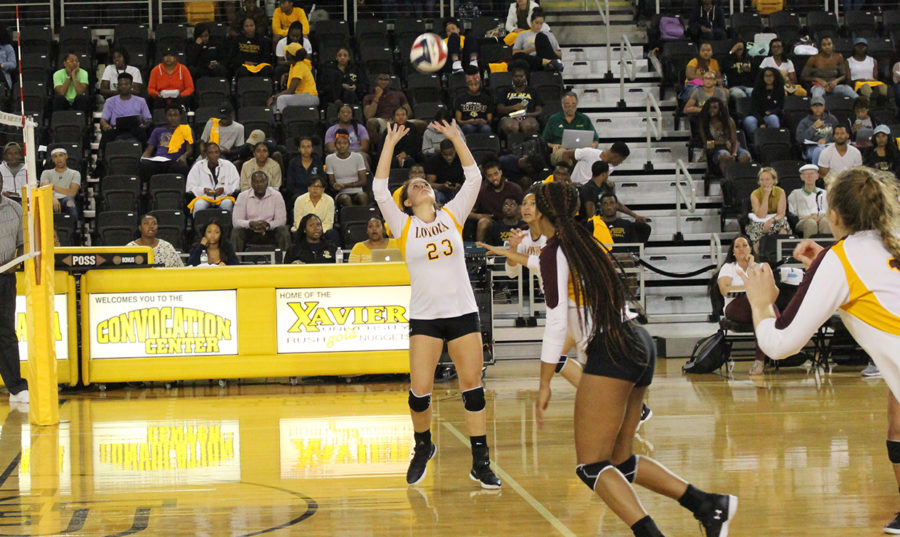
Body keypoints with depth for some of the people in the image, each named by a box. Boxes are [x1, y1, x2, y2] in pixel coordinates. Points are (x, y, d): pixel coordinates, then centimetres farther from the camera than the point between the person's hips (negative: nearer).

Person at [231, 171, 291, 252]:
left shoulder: (276, 196, -2)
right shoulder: (242, 196, -1)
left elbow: (281, 220, -7)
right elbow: (236, 221, -8)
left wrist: (267, 225, -28)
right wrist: (250, 224, -29)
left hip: (270, 232, 0)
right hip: (249, 233, 0)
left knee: (283, 230, -28)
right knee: (236, 231, -28)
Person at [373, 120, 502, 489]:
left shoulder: (452, 216, 8)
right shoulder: (404, 226, 3)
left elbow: (473, 178, 3)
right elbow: (379, 190, -6)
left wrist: (455, 138, 1)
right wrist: (390, 143, -5)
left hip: (463, 313, 1)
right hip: (424, 317, -1)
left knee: (472, 386, 0)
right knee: (420, 390, -6)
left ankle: (480, 462, 7)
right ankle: (423, 448, 21)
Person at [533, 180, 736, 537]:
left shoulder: (553, 252, -4)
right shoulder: (586, 242, 18)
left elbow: (556, 322, -11)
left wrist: (544, 385, -8)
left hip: (611, 351, -9)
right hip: (640, 343, 9)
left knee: (591, 466, -7)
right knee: (621, 461, 15)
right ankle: (711, 506, 8)